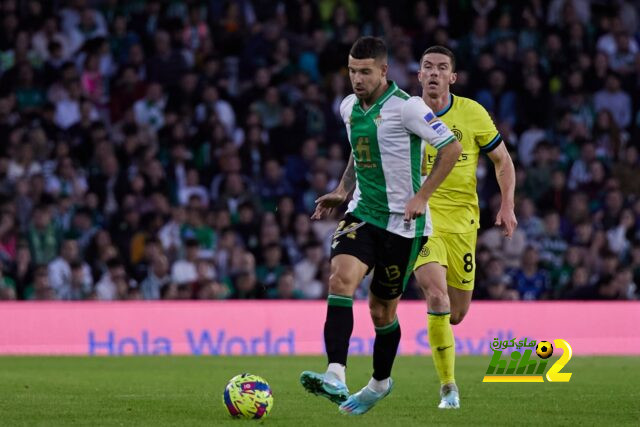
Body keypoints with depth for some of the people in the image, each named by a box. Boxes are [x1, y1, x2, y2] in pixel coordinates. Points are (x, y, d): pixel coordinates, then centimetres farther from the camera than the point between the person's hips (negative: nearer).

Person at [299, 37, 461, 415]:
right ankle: (336, 378, -31)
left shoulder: (406, 107, -14)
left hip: (402, 221, -5)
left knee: (382, 307, 5)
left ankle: (380, 381, 32)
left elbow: (452, 148, -12)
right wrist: (342, 191, 13)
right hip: (362, 214, 5)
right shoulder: (349, 107, 7)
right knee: (342, 278, -22)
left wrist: (422, 196, -17)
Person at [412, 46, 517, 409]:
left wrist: (507, 205, -4)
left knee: (456, 314, 5)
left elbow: (503, 160, 7)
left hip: (463, 220, 2)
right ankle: (448, 386, -14)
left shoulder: (472, 113, -1)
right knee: (438, 296, -23)